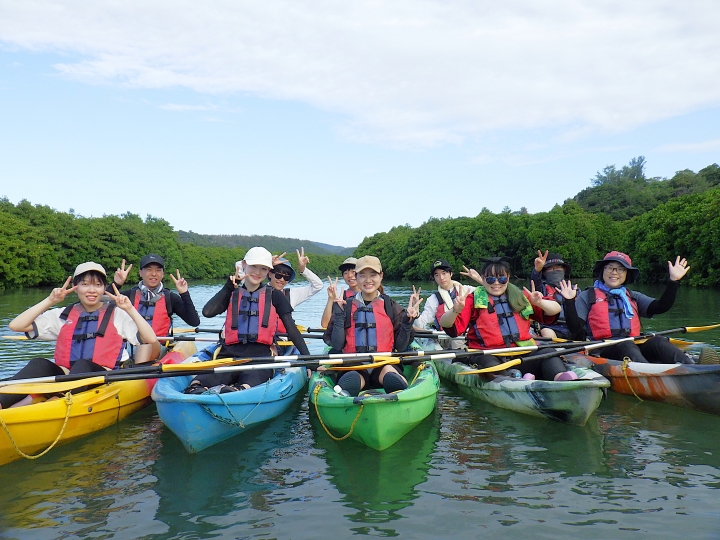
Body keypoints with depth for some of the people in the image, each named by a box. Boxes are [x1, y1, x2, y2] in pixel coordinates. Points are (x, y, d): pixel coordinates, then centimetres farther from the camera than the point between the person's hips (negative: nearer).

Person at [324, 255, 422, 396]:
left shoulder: (391, 307, 13)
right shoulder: (347, 306, 12)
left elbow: (401, 347, 9)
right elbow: (337, 345, 1)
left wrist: (408, 320, -3)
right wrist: (338, 310, -4)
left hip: (384, 364, 1)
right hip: (354, 366, -1)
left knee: (392, 378, -37)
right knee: (350, 381, -39)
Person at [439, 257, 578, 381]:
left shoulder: (520, 296, 20)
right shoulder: (474, 299, 9)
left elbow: (556, 309, 14)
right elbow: (445, 324, -2)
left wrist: (539, 303, -8)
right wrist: (455, 311, -24)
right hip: (487, 355, -3)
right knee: (490, 364, -35)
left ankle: (561, 376, -49)